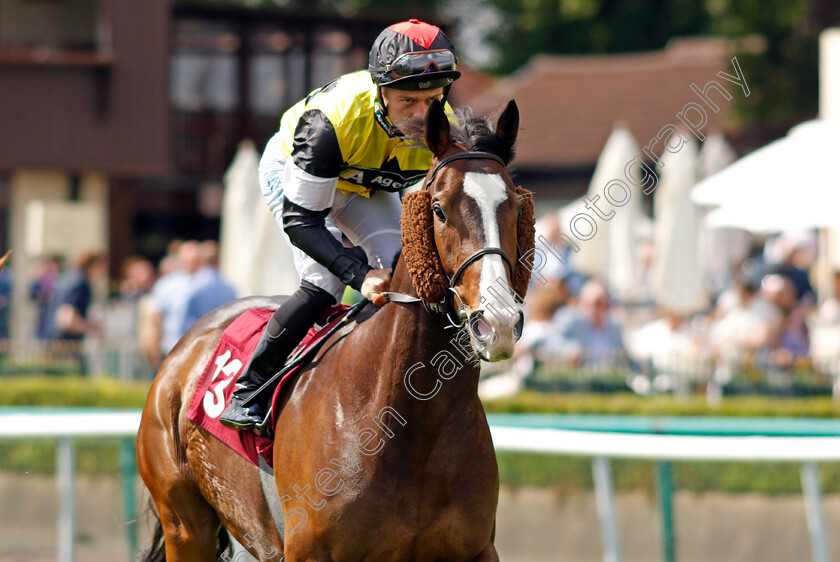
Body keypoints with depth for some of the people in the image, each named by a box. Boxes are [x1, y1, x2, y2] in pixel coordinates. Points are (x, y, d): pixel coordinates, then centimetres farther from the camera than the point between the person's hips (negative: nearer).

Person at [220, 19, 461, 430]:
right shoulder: (331, 121, -44)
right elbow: (300, 219, -37)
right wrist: (359, 275, -47)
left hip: (366, 185, 5)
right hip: (290, 170, -5)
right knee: (326, 280, -23)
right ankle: (249, 388, -12)